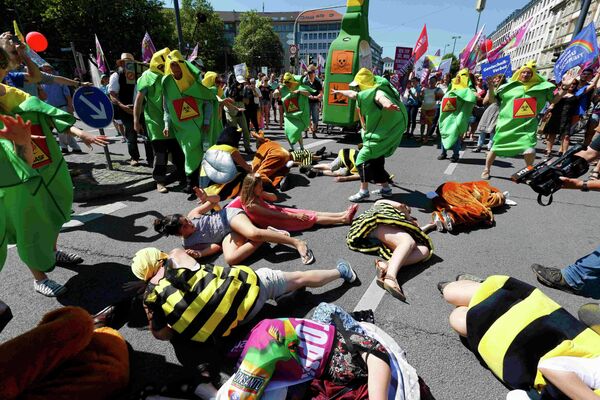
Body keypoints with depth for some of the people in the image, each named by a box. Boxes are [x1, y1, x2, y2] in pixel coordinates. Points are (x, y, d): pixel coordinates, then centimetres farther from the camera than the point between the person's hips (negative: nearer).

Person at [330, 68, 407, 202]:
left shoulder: (376, 92, -16)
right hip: (386, 131, 10)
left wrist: (387, 104, -65)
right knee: (376, 160, 17)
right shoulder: (368, 93, 12)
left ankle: (364, 191, -5)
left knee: (363, 158, -9)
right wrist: (339, 92, 47)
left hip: (383, 133, -10)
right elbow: (353, 94, 29)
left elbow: (381, 97, -40)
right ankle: (386, 188, 26)